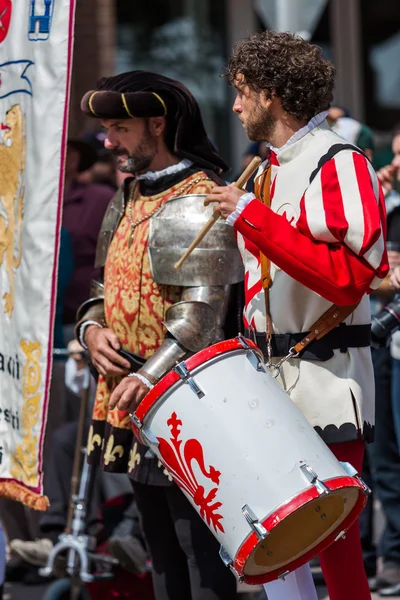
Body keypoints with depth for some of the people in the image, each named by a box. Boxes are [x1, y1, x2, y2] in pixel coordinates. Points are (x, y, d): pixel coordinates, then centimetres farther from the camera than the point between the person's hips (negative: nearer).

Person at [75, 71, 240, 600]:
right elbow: (110, 289, 21)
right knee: (161, 544, 15)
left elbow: (204, 308, -20)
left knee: (199, 544, -7)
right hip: (135, 400, 9)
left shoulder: (201, 198, -13)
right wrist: (92, 329, -1)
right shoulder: (127, 200, 16)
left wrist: (150, 376, -26)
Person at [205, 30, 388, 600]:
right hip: (271, 379, 8)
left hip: (325, 381, -8)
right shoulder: (268, 172, 16)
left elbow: (349, 277, -23)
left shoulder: (338, 165, -11)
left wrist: (253, 219, -22)